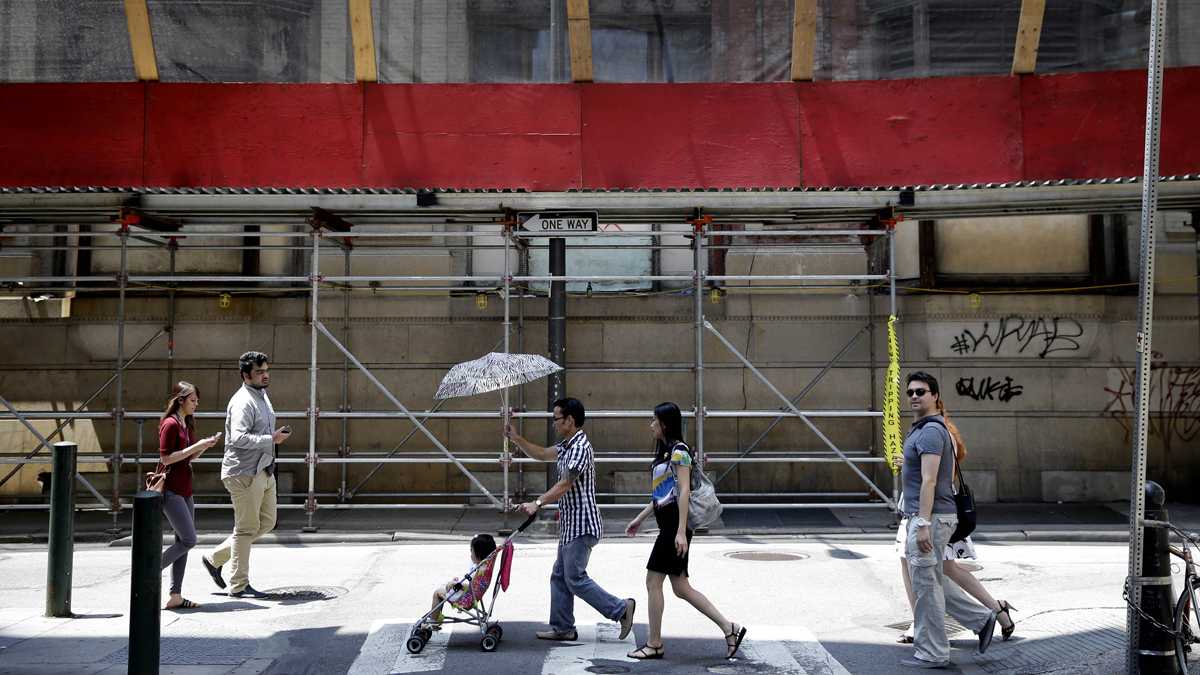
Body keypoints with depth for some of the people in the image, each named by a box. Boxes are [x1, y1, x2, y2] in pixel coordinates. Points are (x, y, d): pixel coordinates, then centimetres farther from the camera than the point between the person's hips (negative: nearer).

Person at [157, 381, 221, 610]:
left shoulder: (187, 424, 14)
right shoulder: (170, 424, -13)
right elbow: (166, 458, -18)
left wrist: (205, 446, 4)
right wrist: (196, 446, -18)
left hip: (184, 490, 9)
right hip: (171, 490, -9)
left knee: (184, 541, 7)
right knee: (188, 540, -13)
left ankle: (176, 596, 9)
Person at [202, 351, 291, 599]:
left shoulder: (263, 396, 15)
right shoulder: (243, 402, -17)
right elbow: (238, 438, -29)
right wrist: (271, 439, -24)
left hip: (264, 472, 10)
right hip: (245, 473, -10)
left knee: (266, 523, 15)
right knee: (246, 528, -2)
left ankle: (215, 558, 24)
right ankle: (239, 586, 9)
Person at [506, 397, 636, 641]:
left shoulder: (580, 447, -18)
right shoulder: (567, 445, 14)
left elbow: (565, 484, -22)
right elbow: (542, 454, 25)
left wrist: (537, 503, -25)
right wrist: (516, 439, 14)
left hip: (581, 525, -10)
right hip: (571, 525, 10)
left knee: (575, 578, -8)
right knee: (560, 577, 12)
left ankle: (621, 609, -2)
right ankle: (562, 628, 18)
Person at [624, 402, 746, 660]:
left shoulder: (678, 450, -11)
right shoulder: (666, 451, 18)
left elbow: (684, 491, -18)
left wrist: (681, 531, -22)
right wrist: (639, 519, 24)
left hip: (674, 526, -10)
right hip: (668, 526, 10)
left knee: (653, 581, -4)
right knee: (681, 587, 7)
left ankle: (654, 644, 5)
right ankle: (729, 628, 8)